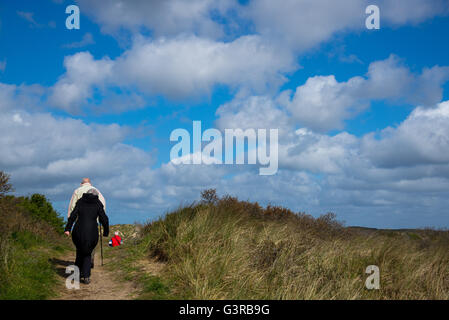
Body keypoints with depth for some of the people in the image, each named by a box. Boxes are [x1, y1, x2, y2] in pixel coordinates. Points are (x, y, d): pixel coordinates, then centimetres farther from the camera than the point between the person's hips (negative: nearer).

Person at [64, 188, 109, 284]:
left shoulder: (80, 202, 10)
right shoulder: (98, 204, 7)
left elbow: (73, 215, -1)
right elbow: (104, 219, 4)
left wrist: (68, 228, -3)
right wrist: (106, 232, 17)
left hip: (78, 231, 1)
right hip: (92, 232, -1)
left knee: (80, 252, 25)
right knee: (87, 254, 16)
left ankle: (78, 273, 29)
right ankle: (86, 276, 1)